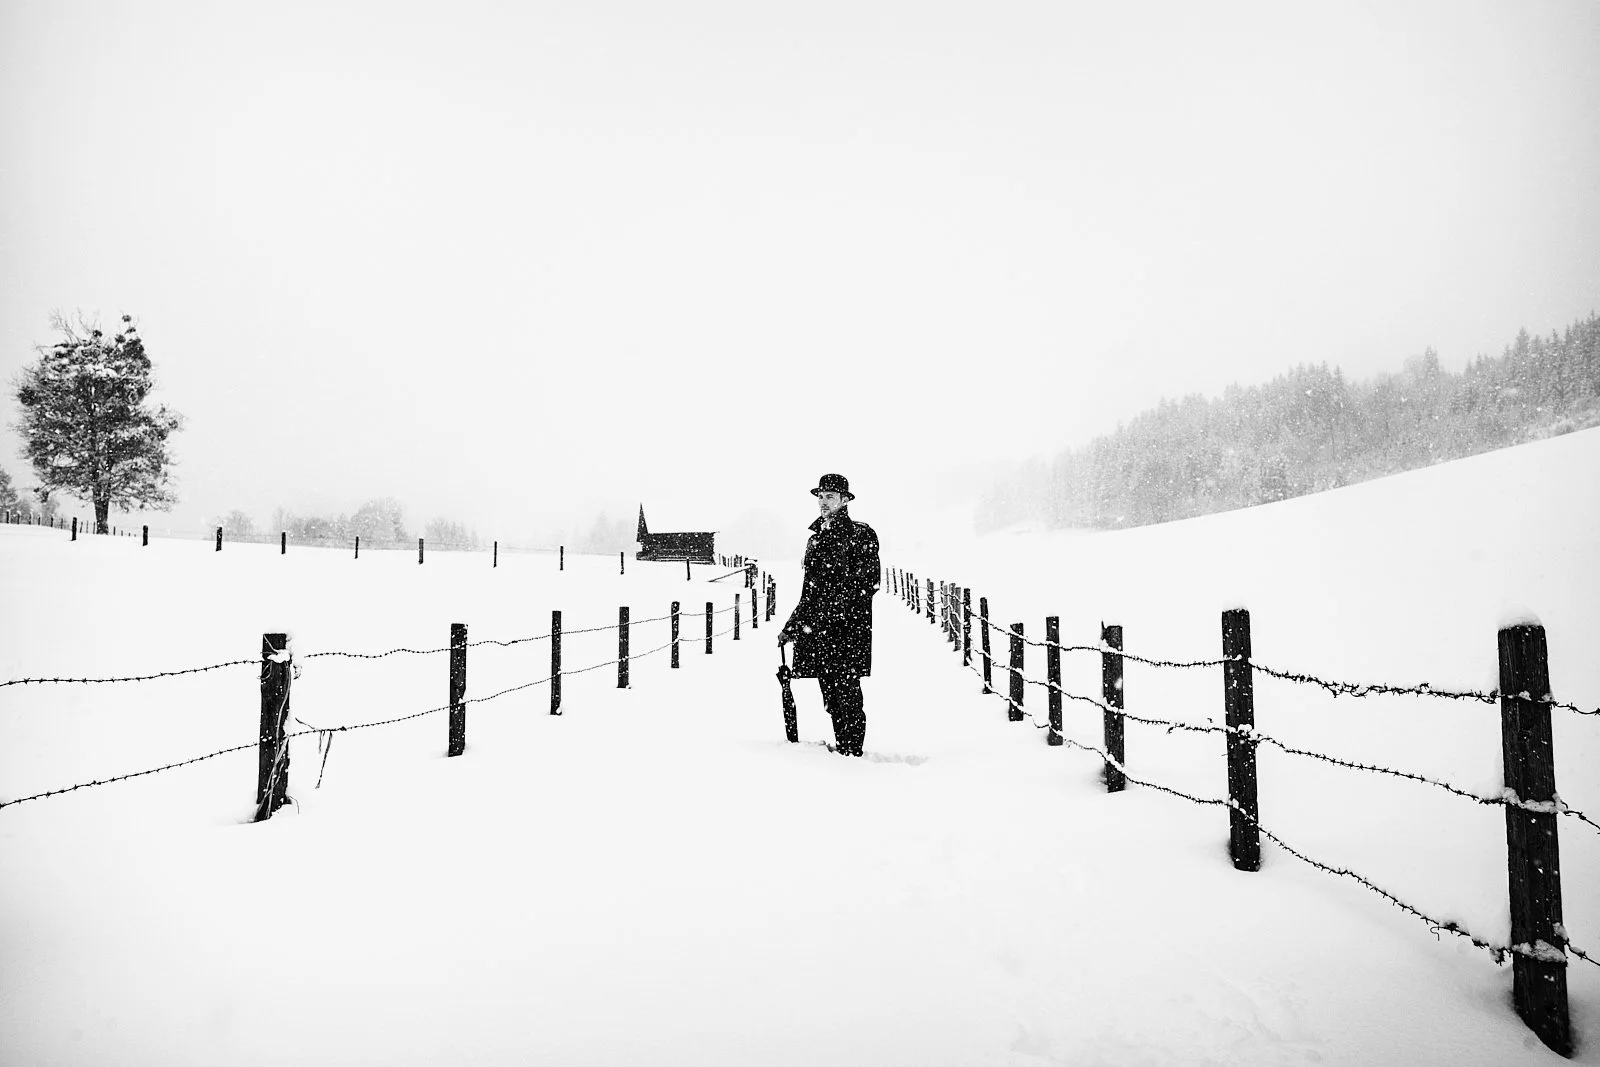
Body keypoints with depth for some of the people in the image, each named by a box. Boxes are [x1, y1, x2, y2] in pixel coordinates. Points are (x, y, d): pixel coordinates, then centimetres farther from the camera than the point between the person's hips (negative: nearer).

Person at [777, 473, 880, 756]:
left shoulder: (861, 534, -2)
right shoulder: (815, 539, 19)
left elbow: (868, 583, -10)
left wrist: (831, 615, -18)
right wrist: (791, 626, 17)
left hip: (847, 628, -6)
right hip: (817, 628, 6)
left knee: (847, 693, -7)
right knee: (831, 698, 8)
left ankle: (853, 754, 0)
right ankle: (841, 752, 16)